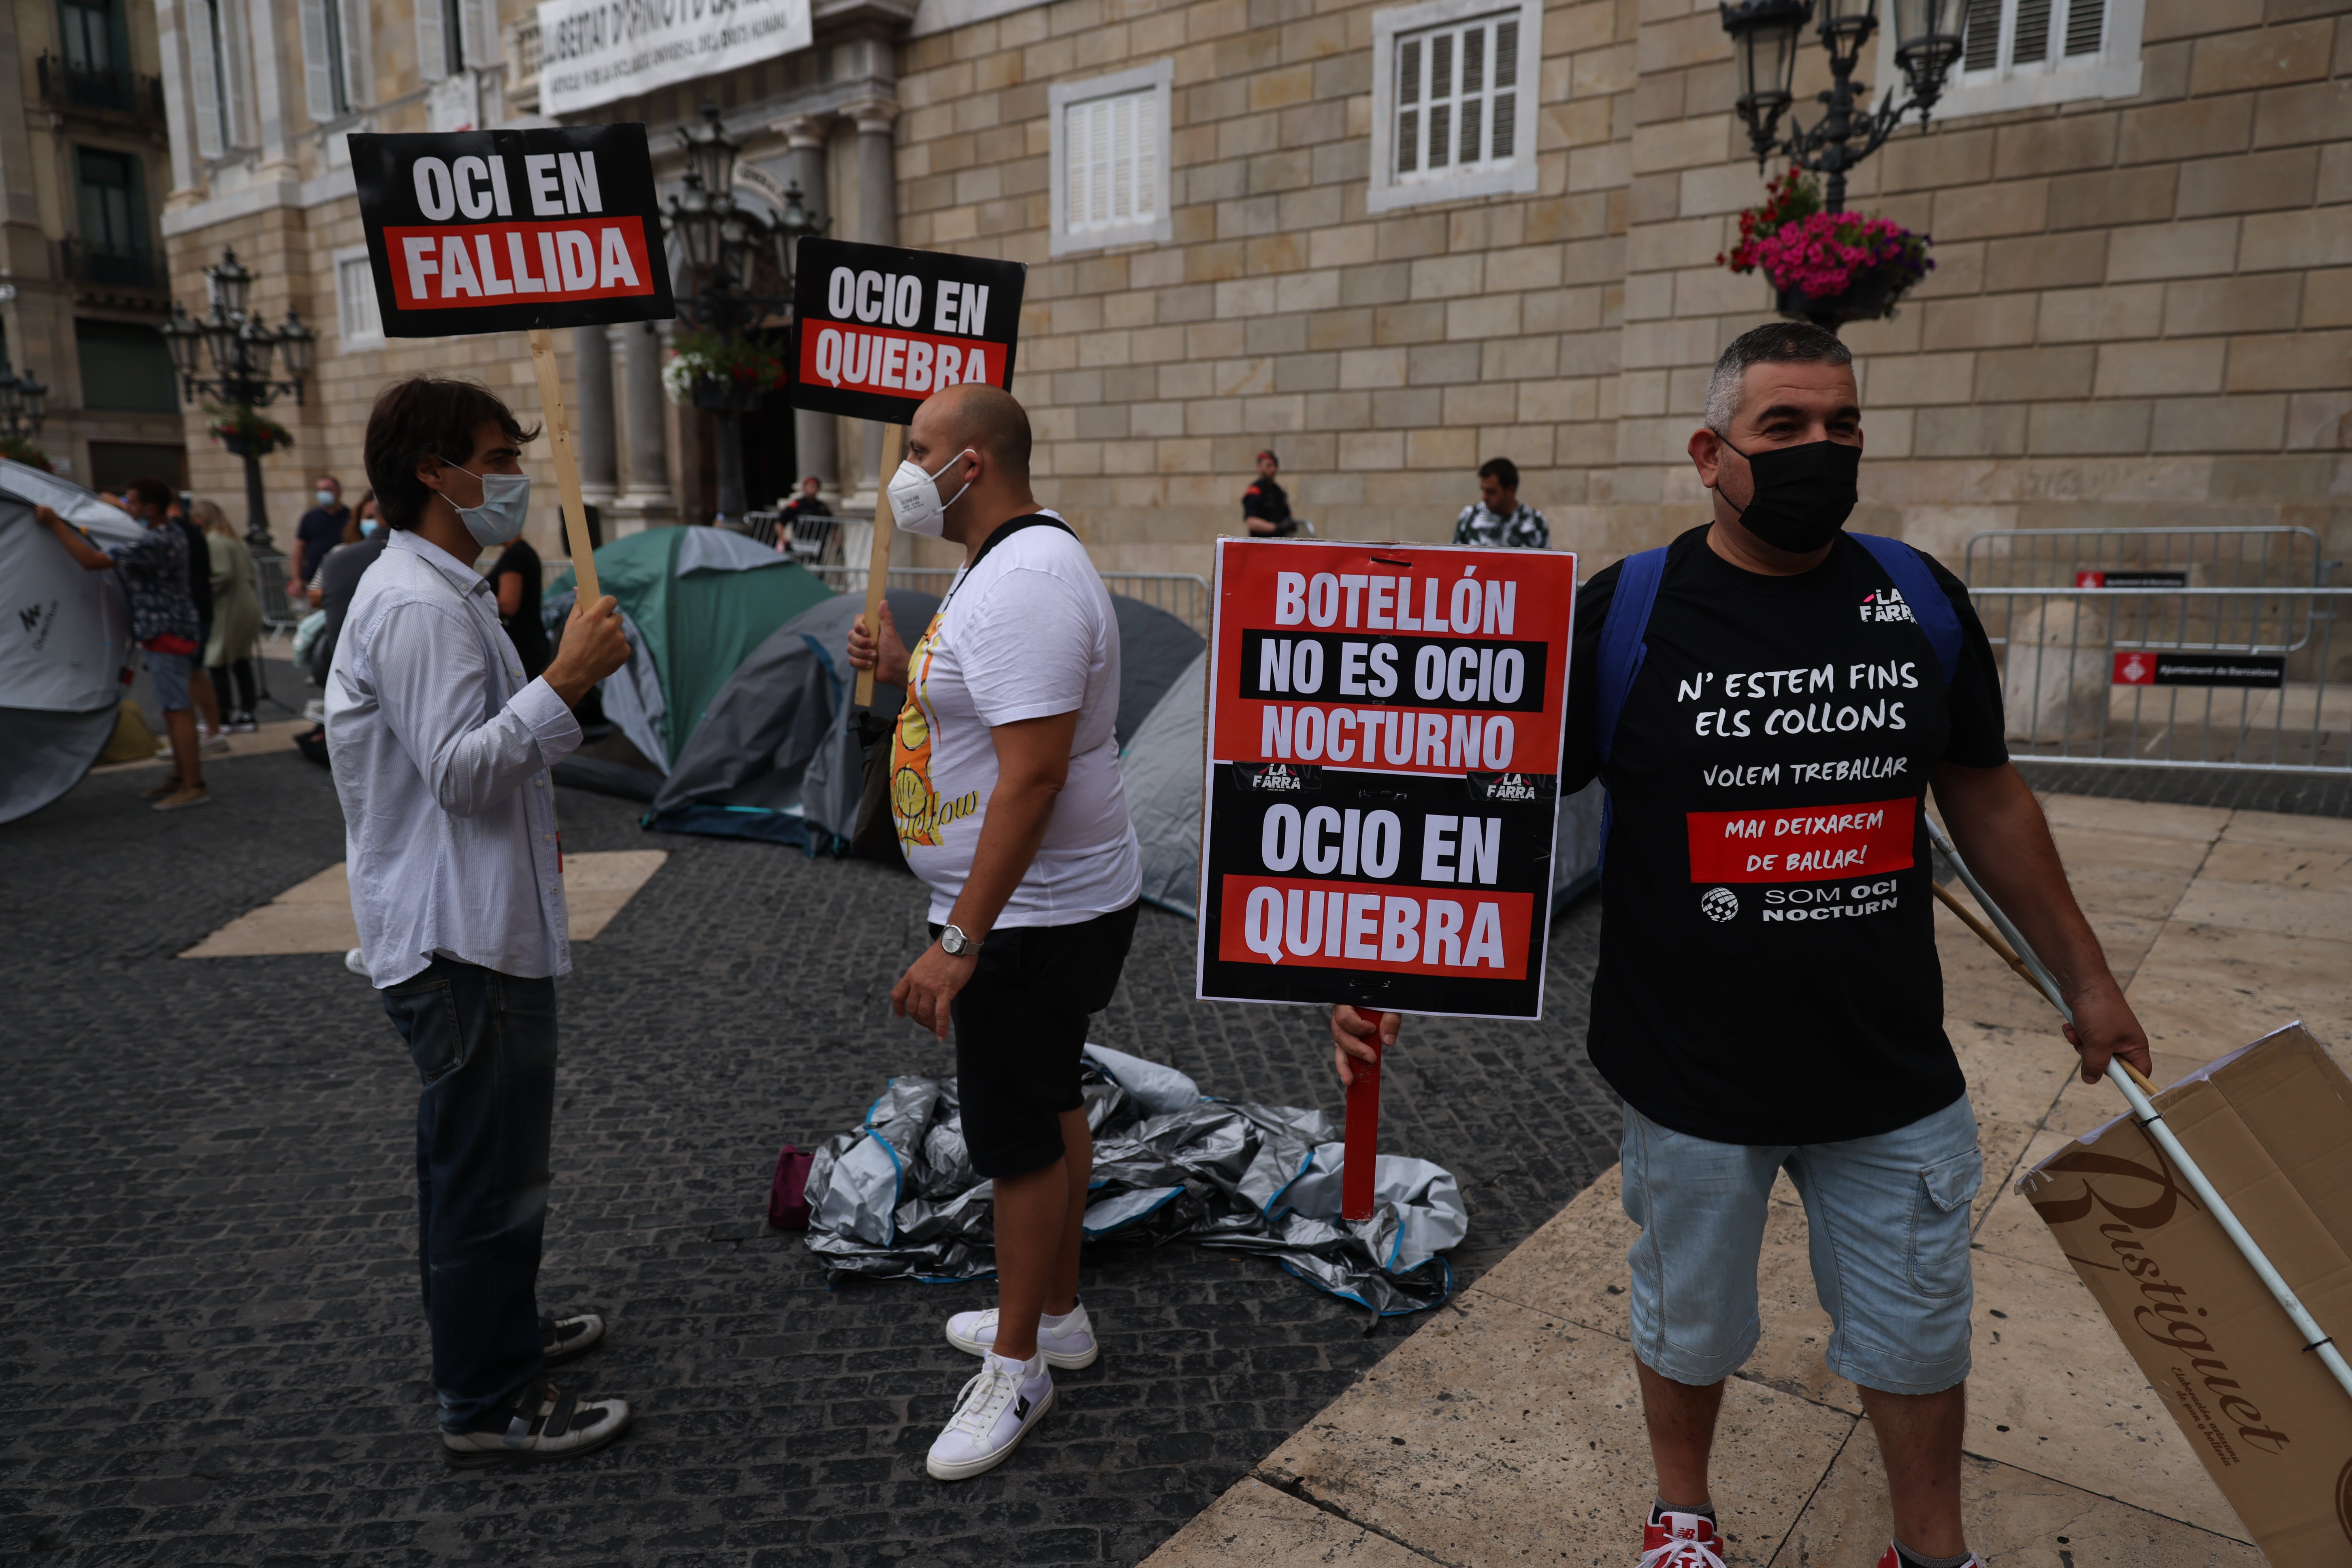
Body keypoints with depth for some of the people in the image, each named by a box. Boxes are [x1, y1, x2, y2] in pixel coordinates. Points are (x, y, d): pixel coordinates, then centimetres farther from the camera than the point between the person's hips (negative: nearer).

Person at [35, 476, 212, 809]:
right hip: (174, 629, 10)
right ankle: (180, 777, 23)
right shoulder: (172, 531, 9)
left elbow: (92, 560, -25)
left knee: (177, 708, -8)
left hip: (166, 633, -10)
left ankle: (194, 785, -7)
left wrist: (55, 523, -17)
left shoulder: (153, 543, -22)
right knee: (174, 707, 15)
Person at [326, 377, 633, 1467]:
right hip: (460, 940, -11)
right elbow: (458, 769, -27)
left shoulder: (440, 592, 15)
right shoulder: (418, 606, -20)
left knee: (472, 1158, 23)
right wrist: (567, 681, -30)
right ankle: (484, 1406, 14)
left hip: (474, 929, 11)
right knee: (488, 1169, 0)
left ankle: (495, 1326, 40)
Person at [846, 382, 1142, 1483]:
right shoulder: (999, 566, 12)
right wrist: (908, 673, 9)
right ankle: (1056, 1317, 38)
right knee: (1048, 1111, 21)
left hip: (1032, 916, -11)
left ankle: (1018, 1369, 22)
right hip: (1040, 905, 11)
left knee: (1018, 1140, 3)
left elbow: (1033, 773, -30)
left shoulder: (1029, 581, -24)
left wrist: (960, 941, -30)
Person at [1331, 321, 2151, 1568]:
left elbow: (1986, 798, 9)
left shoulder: (1920, 599, -1)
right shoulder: (1625, 613, -12)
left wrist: (2086, 977, 14)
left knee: (1917, 1330, 19)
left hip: (1891, 1072, 3)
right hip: (1690, 1076, -2)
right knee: (1688, 1322, 18)